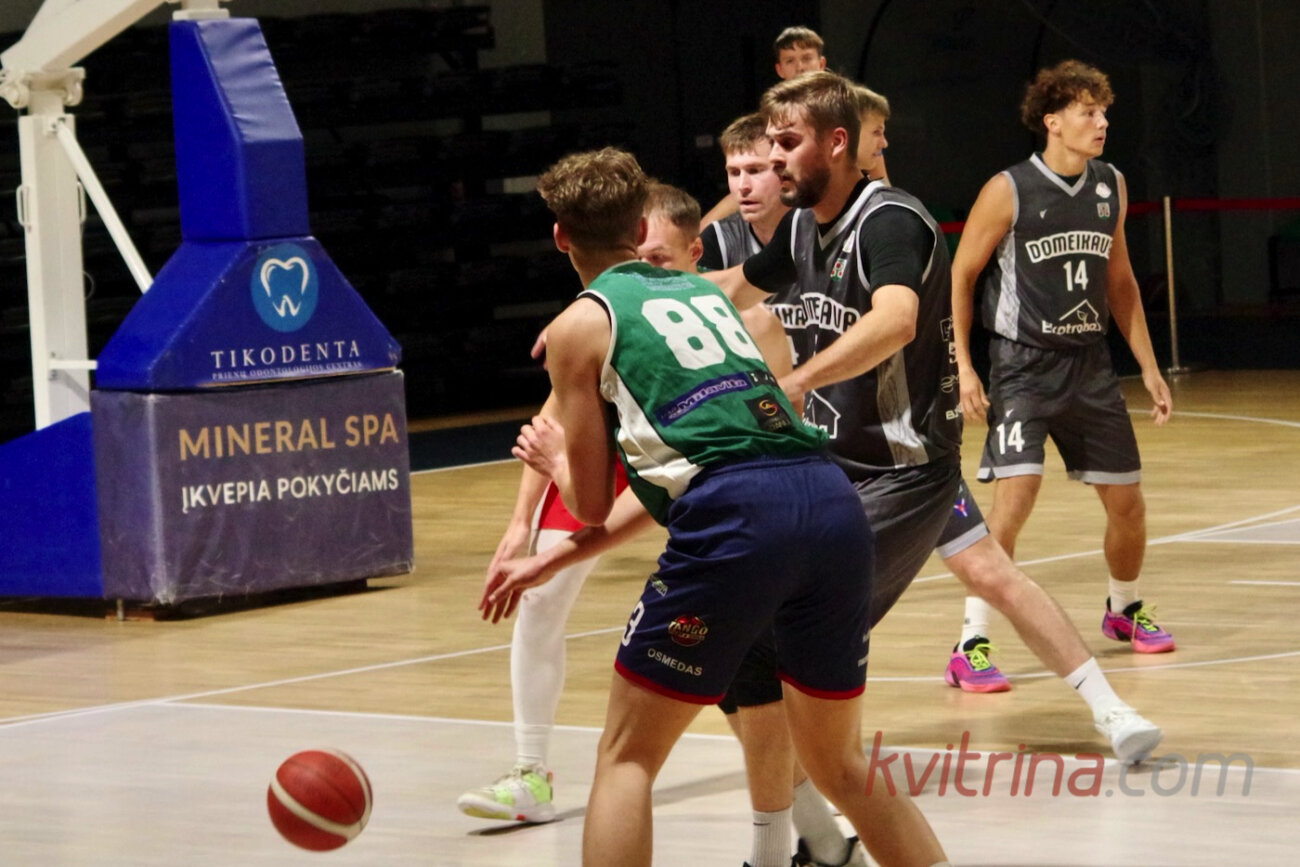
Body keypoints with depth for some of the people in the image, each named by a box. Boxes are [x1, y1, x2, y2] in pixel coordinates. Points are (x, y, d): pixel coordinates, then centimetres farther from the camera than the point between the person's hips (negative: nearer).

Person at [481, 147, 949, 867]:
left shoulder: (580, 325, 12)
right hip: (832, 500, 6)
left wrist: (551, 459, 36)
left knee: (625, 758, 7)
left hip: (736, 521, -6)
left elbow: (592, 503, 14)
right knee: (839, 765, 21)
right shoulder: (708, 291, 30)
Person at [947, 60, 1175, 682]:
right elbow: (960, 276, -4)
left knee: (1127, 502, 10)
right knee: (1014, 495, -20)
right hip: (1023, 366, -5)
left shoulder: (1111, 186, 6)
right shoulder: (1008, 191, -11)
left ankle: (1124, 609, 38)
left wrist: (1149, 368, 14)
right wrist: (964, 367, -11)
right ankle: (971, 643, -15)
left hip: (1090, 364, 6)